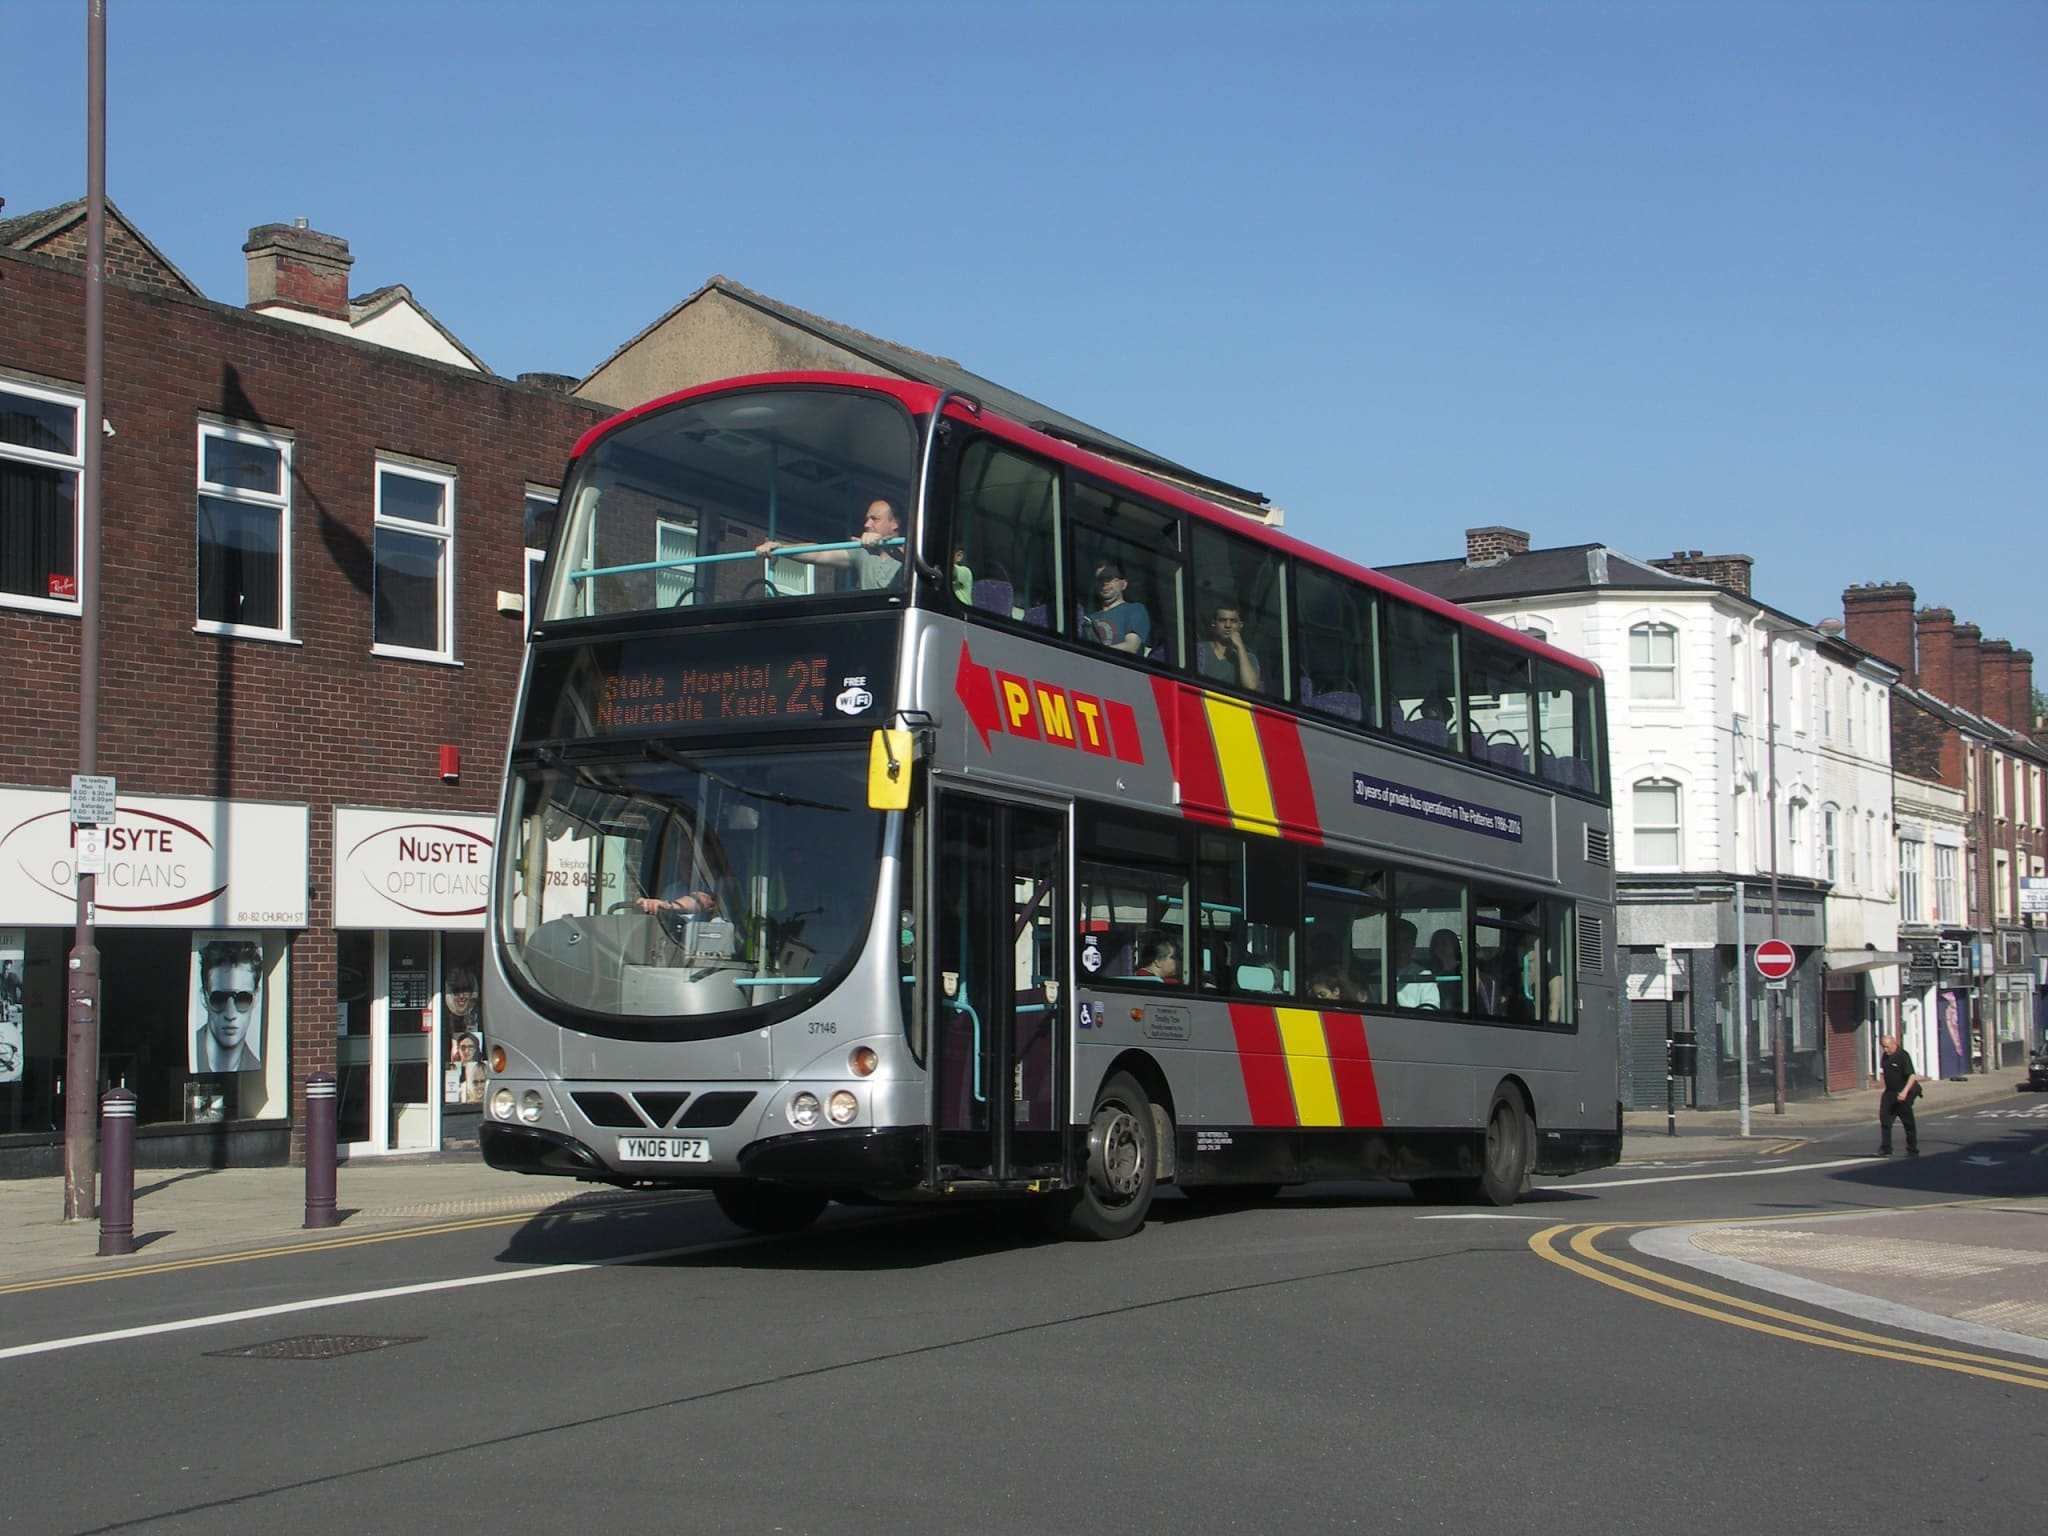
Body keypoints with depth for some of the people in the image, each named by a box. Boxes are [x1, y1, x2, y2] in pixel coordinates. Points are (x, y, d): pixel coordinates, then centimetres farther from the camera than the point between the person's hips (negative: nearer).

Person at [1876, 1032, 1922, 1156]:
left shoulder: (1903, 1056, -17)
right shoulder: (1884, 1056, 6)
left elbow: (1912, 1076, -23)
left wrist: (1905, 1092, -33)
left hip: (1902, 1095, -7)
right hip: (1889, 1093, 7)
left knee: (1908, 1123, 3)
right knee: (1885, 1120, 2)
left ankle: (1912, 1150, 13)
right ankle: (1885, 1149, 8)